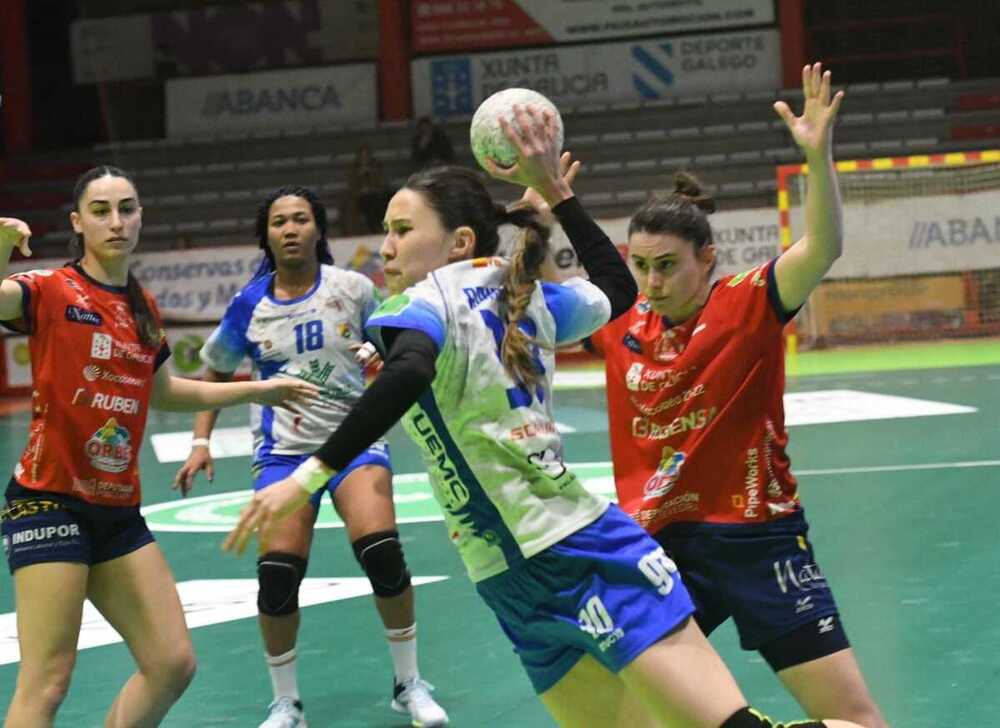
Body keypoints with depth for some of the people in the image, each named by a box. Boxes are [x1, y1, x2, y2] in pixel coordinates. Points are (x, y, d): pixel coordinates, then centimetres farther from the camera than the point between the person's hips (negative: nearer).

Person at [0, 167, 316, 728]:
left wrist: (256, 389, 32)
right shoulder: (50, 292, -8)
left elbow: (164, 392, 30)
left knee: (172, 664, 6)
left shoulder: (144, 308, 12)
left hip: (119, 509, 7)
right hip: (51, 502, -7)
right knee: (47, 682, -11)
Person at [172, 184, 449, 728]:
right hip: (283, 449, 1)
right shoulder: (250, 305, -2)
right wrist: (201, 442, 3)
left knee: (381, 550, -21)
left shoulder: (353, 289, -6)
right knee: (277, 570, -13)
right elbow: (215, 373, 11)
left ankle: (409, 684, -1)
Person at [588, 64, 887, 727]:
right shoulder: (622, 322, 4)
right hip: (657, 544, 4)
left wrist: (818, 155, -40)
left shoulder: (749, 305, -8)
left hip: (755, 540, -4)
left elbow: (822, 249, -24)